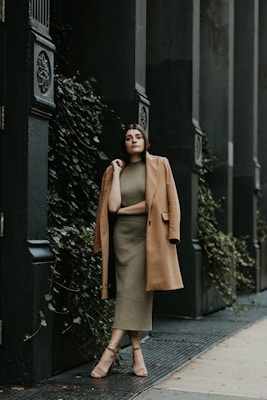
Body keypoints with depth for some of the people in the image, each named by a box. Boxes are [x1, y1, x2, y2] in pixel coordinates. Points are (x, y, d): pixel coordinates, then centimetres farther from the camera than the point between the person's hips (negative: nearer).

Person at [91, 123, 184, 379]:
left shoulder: (159, 165, 6)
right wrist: (117, 172, -1)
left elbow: (169, 201, -2)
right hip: (124, 235, 1)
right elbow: (112, 206, -3)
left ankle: (111, 350, -11)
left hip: (151, 235, -1)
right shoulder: (114, 170, 10)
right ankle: (137, 354, 0)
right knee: (128, 291, -5)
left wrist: (126, 209, -1)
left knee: (138, 292, -10)